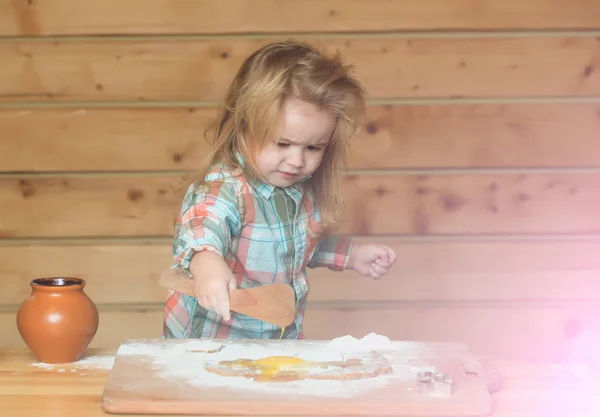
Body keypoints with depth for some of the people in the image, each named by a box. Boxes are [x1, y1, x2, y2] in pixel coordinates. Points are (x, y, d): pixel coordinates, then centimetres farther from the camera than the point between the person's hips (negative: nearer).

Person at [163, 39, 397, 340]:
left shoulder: (305, 190, 2)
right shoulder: (224, 190, -22)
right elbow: (201, 229, -43)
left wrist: (351, 255, 15)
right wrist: (206, 262, -62)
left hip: (284, 338, 4)